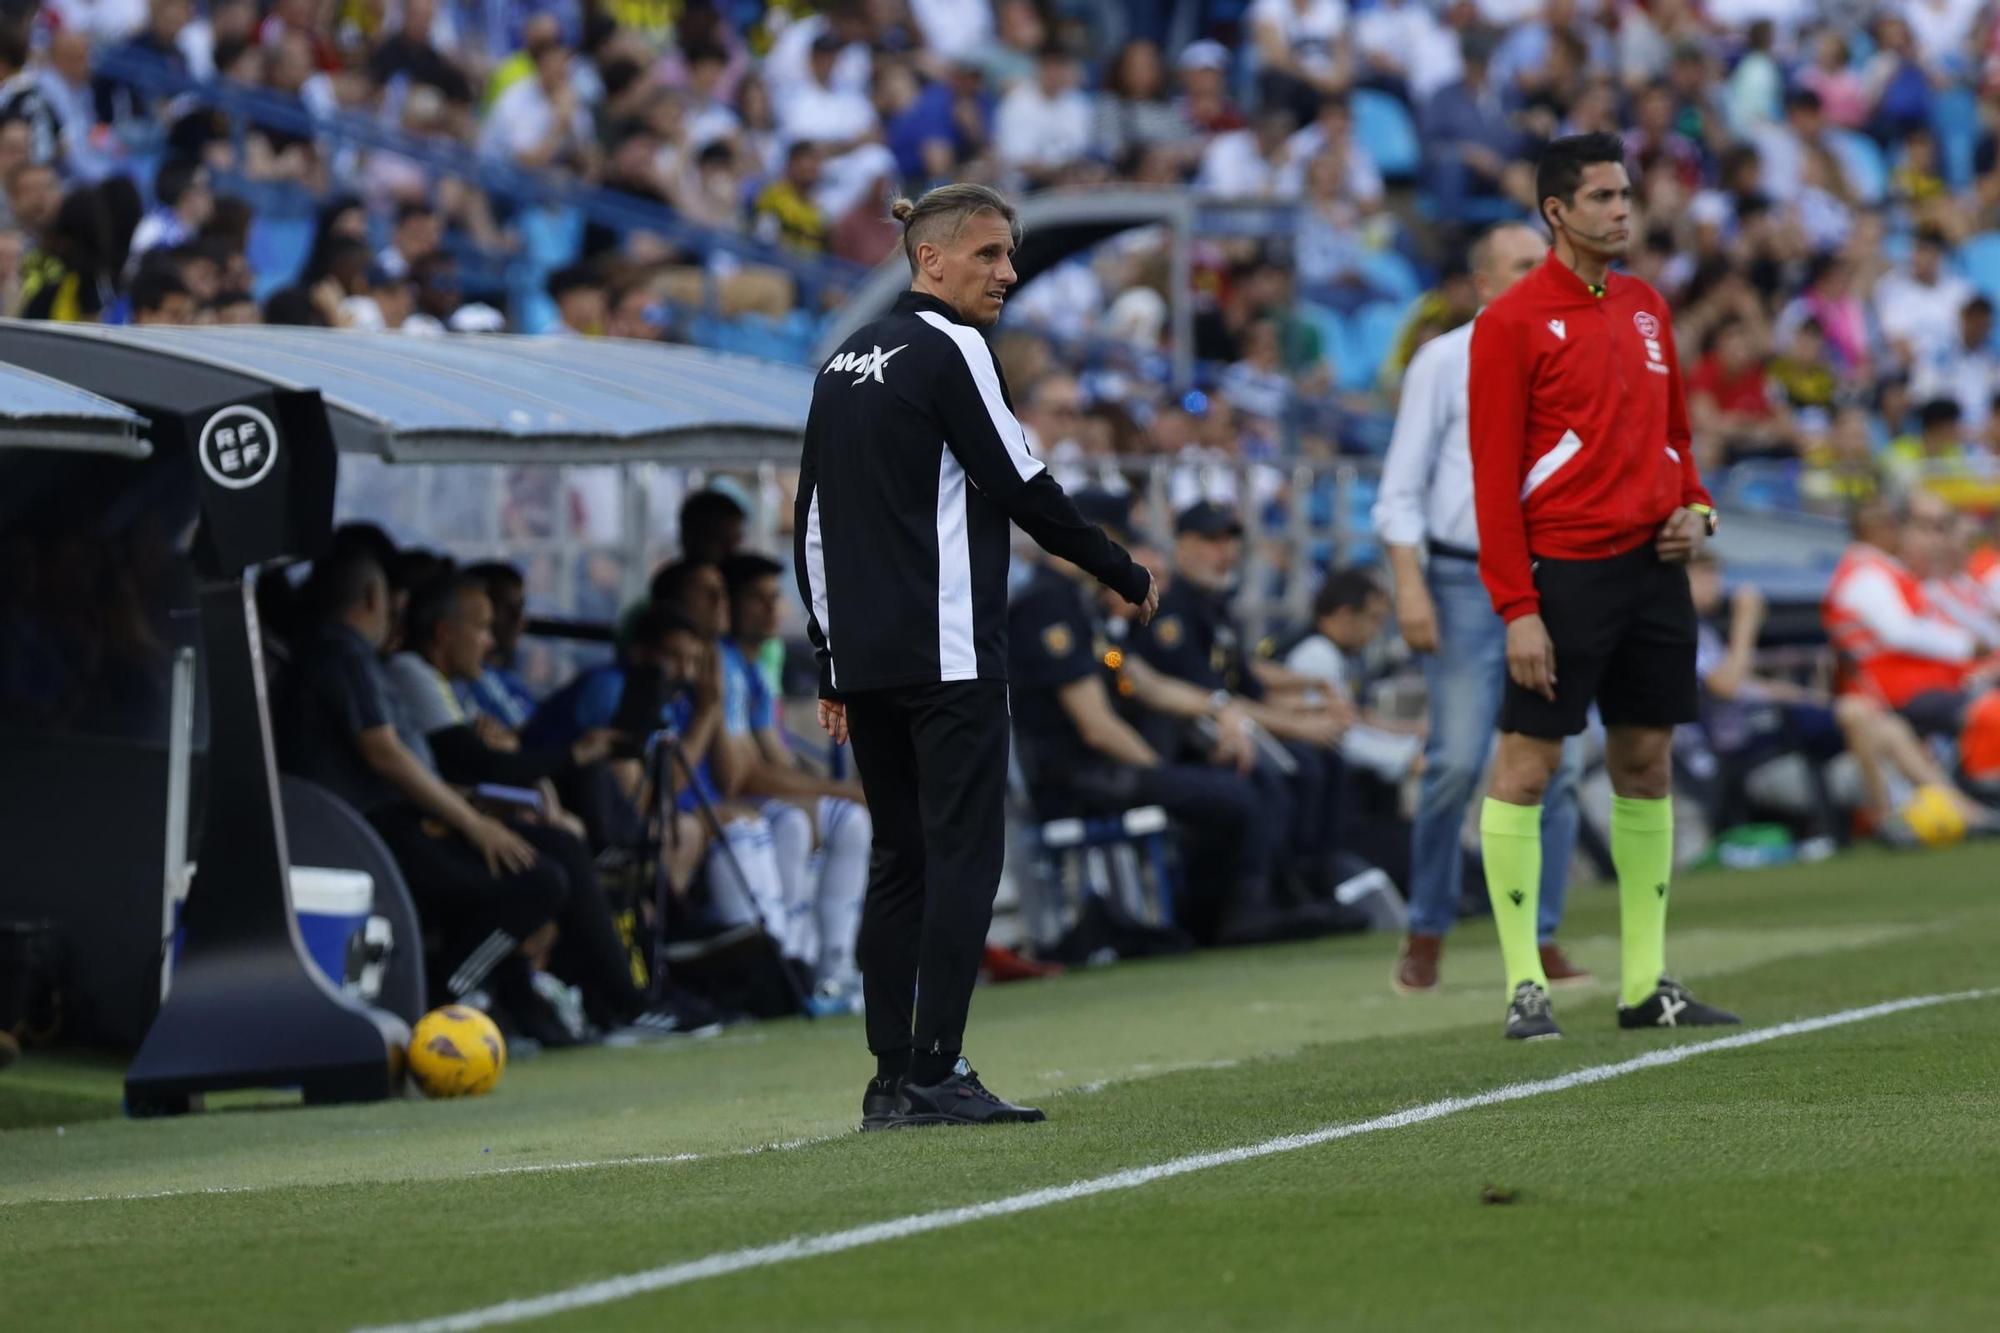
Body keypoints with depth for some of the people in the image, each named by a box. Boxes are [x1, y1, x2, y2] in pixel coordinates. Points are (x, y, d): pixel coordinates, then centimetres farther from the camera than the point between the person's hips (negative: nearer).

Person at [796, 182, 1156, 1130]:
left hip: (862, 656, 8)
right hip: (947, 655, -8)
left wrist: (831, 664, 20)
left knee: (899, 862, 10)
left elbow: (811, 525, 18)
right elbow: (1022, 488, -9)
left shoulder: (845, 363, 17)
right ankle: (934, 1075, -11)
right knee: (963, 856, -6)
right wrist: (1125, 575, 4)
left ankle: (891, 1080, 7)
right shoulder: (950, 351, -8)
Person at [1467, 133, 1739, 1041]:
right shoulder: (1512, 321, -7)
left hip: (1651, 566, 7)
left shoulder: (1646, 308, 13)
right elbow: (1494, 475, -10)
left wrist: (1693, 509, 3)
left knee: (1646, 764, 8)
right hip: (1564, 573, -7)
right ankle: (1524, 987, -2)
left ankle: (1645, 983, 13)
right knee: (1526, 765, -5)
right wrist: (1517, 609, -15)